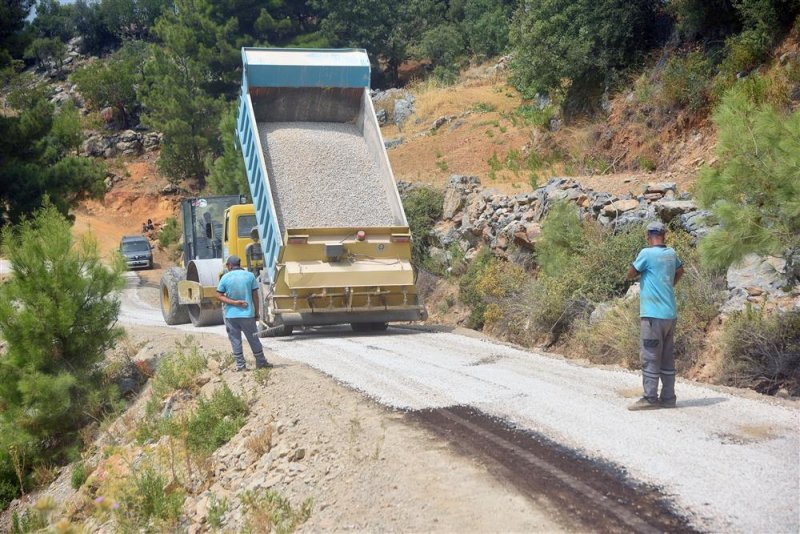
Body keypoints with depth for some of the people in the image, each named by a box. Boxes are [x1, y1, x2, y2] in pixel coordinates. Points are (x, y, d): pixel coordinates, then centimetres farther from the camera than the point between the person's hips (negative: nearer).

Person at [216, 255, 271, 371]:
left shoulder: (225, 277, -3)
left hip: (231, 315, -1)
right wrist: (256, 311, 8)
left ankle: (240, 365, 8)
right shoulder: (249, 275, -1)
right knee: (253, 339, 12)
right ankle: (260, 362, 20)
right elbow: (255, 295, 1)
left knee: (235, 340, 8)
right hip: (247, 314, 1)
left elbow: (219, 296, -5)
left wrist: (234, 302, -8)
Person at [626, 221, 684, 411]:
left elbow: (630, 275, -2)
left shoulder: (647, 254, -11)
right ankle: (668, 397, 13)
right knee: (667, 357, 10)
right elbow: (680, 270, 30)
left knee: (650, 357, -4)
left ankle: (650, 398, -4)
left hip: (653, 315, -7)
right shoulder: (671, 254, 10)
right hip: (670, 314, 7)